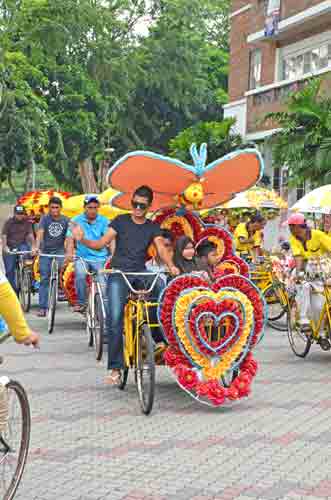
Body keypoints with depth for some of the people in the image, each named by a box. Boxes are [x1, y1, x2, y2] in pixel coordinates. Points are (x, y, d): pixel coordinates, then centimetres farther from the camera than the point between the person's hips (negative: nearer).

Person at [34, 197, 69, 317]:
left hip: (59, 250, 0)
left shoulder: (65, 220, -1)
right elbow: (40, 233, -17)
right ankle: (42, 307, 1)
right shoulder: (45, 219, -4)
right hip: (45, 251, 0)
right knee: (44, 279, -1)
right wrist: (37, 247, -34)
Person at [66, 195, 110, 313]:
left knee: (103, 283, -14)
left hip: (100, 258, 0)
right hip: (82, 257, 0)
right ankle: (81, 303, -9)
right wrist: (69, 252, -24)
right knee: (80, 275, -27)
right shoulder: (76, 220, 3)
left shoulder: (104, 221, 2)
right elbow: (70, 238, -6)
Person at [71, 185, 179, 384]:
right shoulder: (121, 221, 5)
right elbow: (101, 244, 0)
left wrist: (171, 266, -24)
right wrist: (82, 239, -19)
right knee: (115, 319, -14)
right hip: (119, 273, -3)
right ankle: (115, 368, -8)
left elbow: (161, 248, -5)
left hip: (141, 273, 3)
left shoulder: (153, 228, 10)